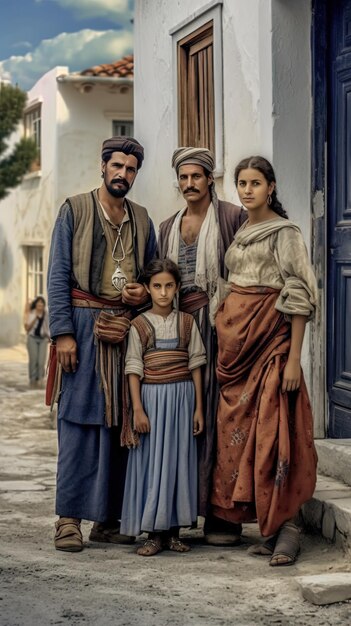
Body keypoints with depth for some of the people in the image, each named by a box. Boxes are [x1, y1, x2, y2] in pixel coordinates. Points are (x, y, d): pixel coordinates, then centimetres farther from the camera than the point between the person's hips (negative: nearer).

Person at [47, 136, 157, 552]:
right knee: (78, 421, -7)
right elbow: (58, 275, -3)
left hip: (127, 329, 5)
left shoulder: (141, 220, 15)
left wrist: (145, 292, -1)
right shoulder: (74, 210, 2)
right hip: (84, 325, -4)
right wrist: (63, 332, -12)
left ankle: (108, 518, 10)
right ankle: (69, 518, -3)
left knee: (120, 423, 4)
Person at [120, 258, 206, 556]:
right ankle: (154, 533, 6)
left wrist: (198, 407, 3)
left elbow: (195, 365, 6)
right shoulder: (140, 324, 0)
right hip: (151, 397, -1)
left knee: (179, 459, 3)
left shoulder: (187, 322, 5)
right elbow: (134, 369, -2)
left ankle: (173, 530, 12)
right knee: (151, 461, -1)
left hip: (182, 397, 2)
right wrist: (138, 409, -9)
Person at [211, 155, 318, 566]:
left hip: (269, 339, -7)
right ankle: (267, 527, 12)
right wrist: (224, 343, 11)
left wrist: (294, 357, -17)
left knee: (271, 431, -11)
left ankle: (286, 527, -5)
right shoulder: (238, 233, 16)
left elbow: (299, 297, -10)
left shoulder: (284, 232, -5)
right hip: (234, 340, 7)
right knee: (237, 430, 5)